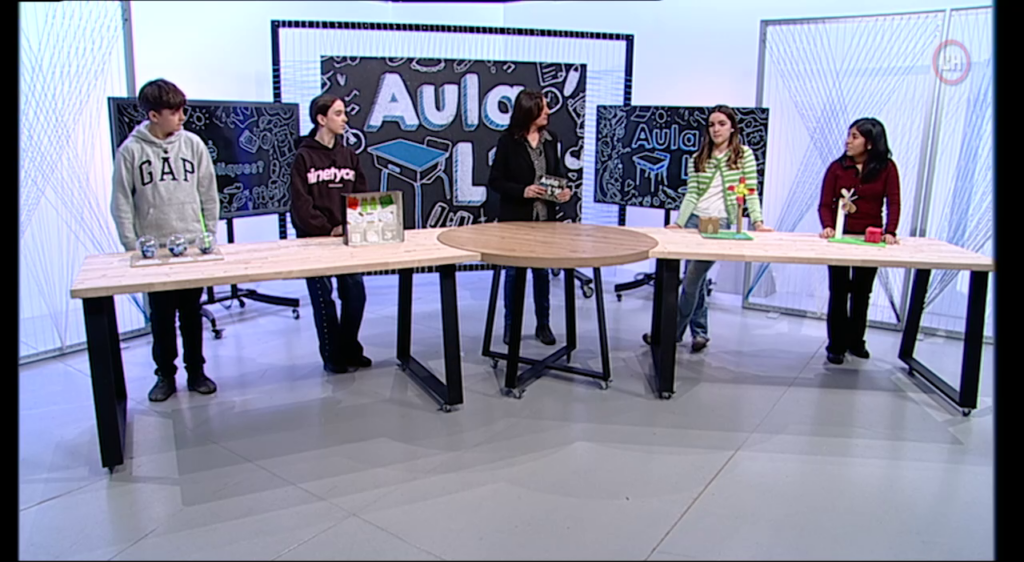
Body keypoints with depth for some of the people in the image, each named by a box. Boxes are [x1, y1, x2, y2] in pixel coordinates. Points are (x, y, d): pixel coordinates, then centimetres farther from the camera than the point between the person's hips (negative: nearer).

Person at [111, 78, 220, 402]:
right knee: (161, 315, 8)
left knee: (192, 313, 10)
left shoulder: (192, 144, -1)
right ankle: (165, 374, 22)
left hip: (193, 244, 1)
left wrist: (209, 235, 0)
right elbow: (121, 203, -1)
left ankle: (196, 370, 24)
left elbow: (208, 194, 3)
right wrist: (131, 247, -5)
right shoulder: (130, 151, -4)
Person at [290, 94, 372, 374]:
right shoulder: (304, 156, -5)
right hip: (314, 238, -4)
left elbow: (362, 195, 6)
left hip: (348, 237, 4)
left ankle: (351, 349, 22)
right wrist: (328, 228, -14)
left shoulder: (348, 154, 9)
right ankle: (332, 356, 16)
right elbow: (301, 203, -10)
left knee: (355, 293, 4)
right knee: (323, 298, 3)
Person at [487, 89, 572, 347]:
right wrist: (522, 191, -21)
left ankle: (543, 325, 23)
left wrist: (564, 190, -8)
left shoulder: (550, 139, 5)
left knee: (542, 271, 11)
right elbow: (495, 180, -8)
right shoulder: (508, 141, -9)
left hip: (545, 217, 4)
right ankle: (510, 325, 20)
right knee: (513, 272, 7)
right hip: (515, 218, -4)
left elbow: (558, 173, 12)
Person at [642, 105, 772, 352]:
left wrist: (758, 221, -12)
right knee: (696, 279, 7)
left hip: (720, 223, -4)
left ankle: (673, 331, 4)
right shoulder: (697, 159, 10)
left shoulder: (744, 155, 2)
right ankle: (699, 332, 19)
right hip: (694, 220, 4)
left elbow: (751, 192, -1)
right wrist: (679, 222, -6)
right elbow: (691, 195, 5)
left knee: (691, 280, -6)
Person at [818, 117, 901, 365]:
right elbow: (825, 204, -6)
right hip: (840, 235, -1)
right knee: (839, 291, 3)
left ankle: (855, 341, 31)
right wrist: (827, 226, -24)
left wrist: (890, 232, -23)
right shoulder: (837, 167, -3)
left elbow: (893, 202, -10)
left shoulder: (887, 168, -4)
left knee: (861, 292, 14)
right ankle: (836, 346, 14)